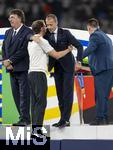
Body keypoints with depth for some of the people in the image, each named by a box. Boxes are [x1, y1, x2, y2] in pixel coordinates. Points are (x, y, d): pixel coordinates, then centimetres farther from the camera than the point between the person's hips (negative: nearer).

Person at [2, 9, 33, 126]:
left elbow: (23, 50, -14)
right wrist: (5, 61, -2)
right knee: (16, 95, 7)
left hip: (23, 68, -7)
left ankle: (25, 119, -5)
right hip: (12, 69, 8)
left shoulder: (28, 32, -7)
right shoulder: (8, 33, 17)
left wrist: (10, 61, -13)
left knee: (24, 94, -6)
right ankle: (23, 117, 13)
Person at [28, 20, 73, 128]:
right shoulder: (42, 41, -7)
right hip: (39, 73, -9)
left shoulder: (31, 41, 18)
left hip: (31, 73, 9)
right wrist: (68, 50, 7)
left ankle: (35, 126, 6)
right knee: (41, 102, -10)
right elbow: (56, 55, -6)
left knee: (35, 102, 8)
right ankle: (38, 125, -17)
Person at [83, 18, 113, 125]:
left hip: (102, 69, -9)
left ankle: (99, 118, -12)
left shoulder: (95, 35, -5)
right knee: (104, 95, 11)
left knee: (100, 95, -9)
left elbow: (90, 49, -21)